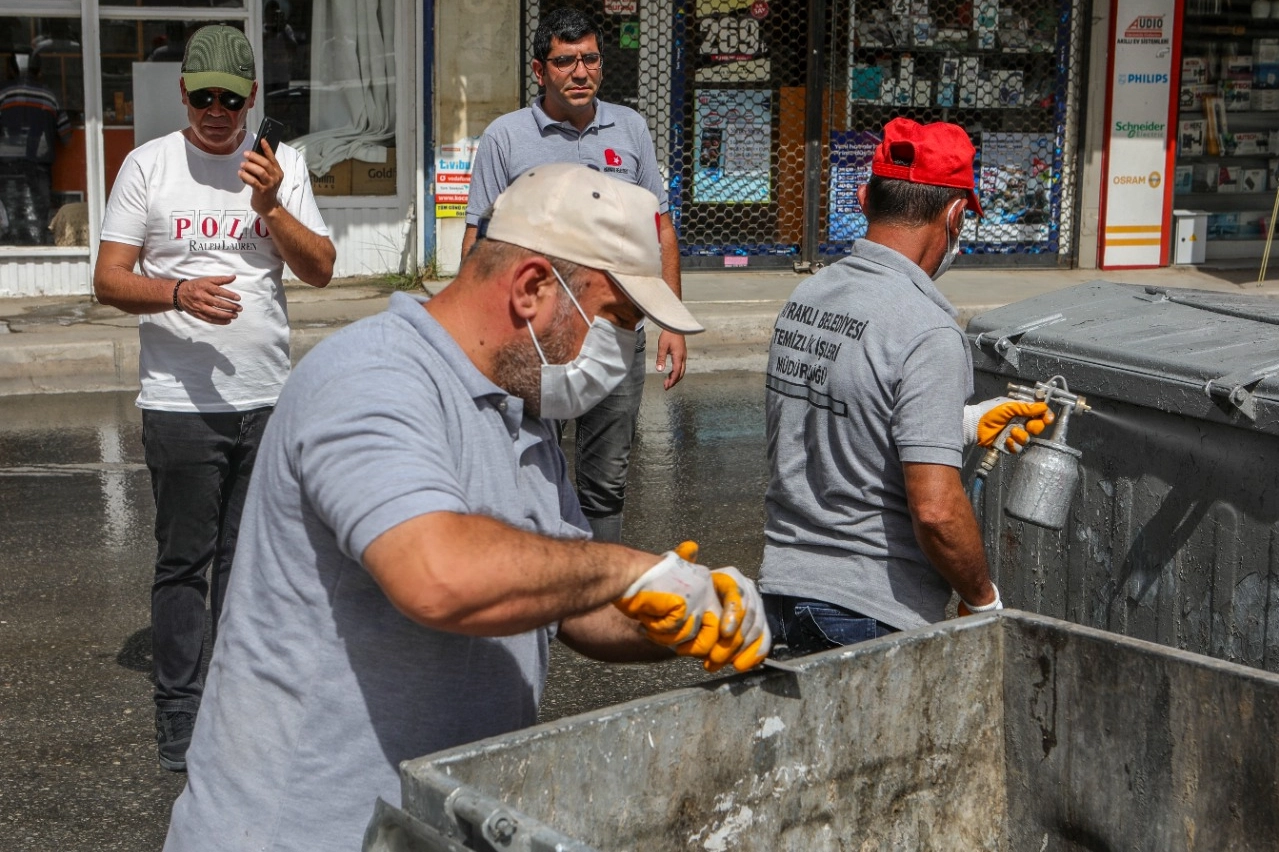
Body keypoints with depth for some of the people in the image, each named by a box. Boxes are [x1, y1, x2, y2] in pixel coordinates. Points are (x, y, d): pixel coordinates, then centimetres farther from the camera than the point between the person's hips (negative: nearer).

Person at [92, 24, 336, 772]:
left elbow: (321, 270, 1)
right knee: (184, 562, 3)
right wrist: (180, 294, -21)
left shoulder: (283, 166, 6)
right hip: (181, 401, -2)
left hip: (267, 399, 2)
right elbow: (109, 280, -2)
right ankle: (181, 712, 13)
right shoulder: (149, 165, 0)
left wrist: (271, 203, -14)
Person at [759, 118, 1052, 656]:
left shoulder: (805, 296, 4)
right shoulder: (927, 333, -20)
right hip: (875, 616, -7)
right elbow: (935, 510, -24)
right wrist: (984, 601, -7)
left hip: (782, 591, 7)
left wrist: (967, 423, 22)